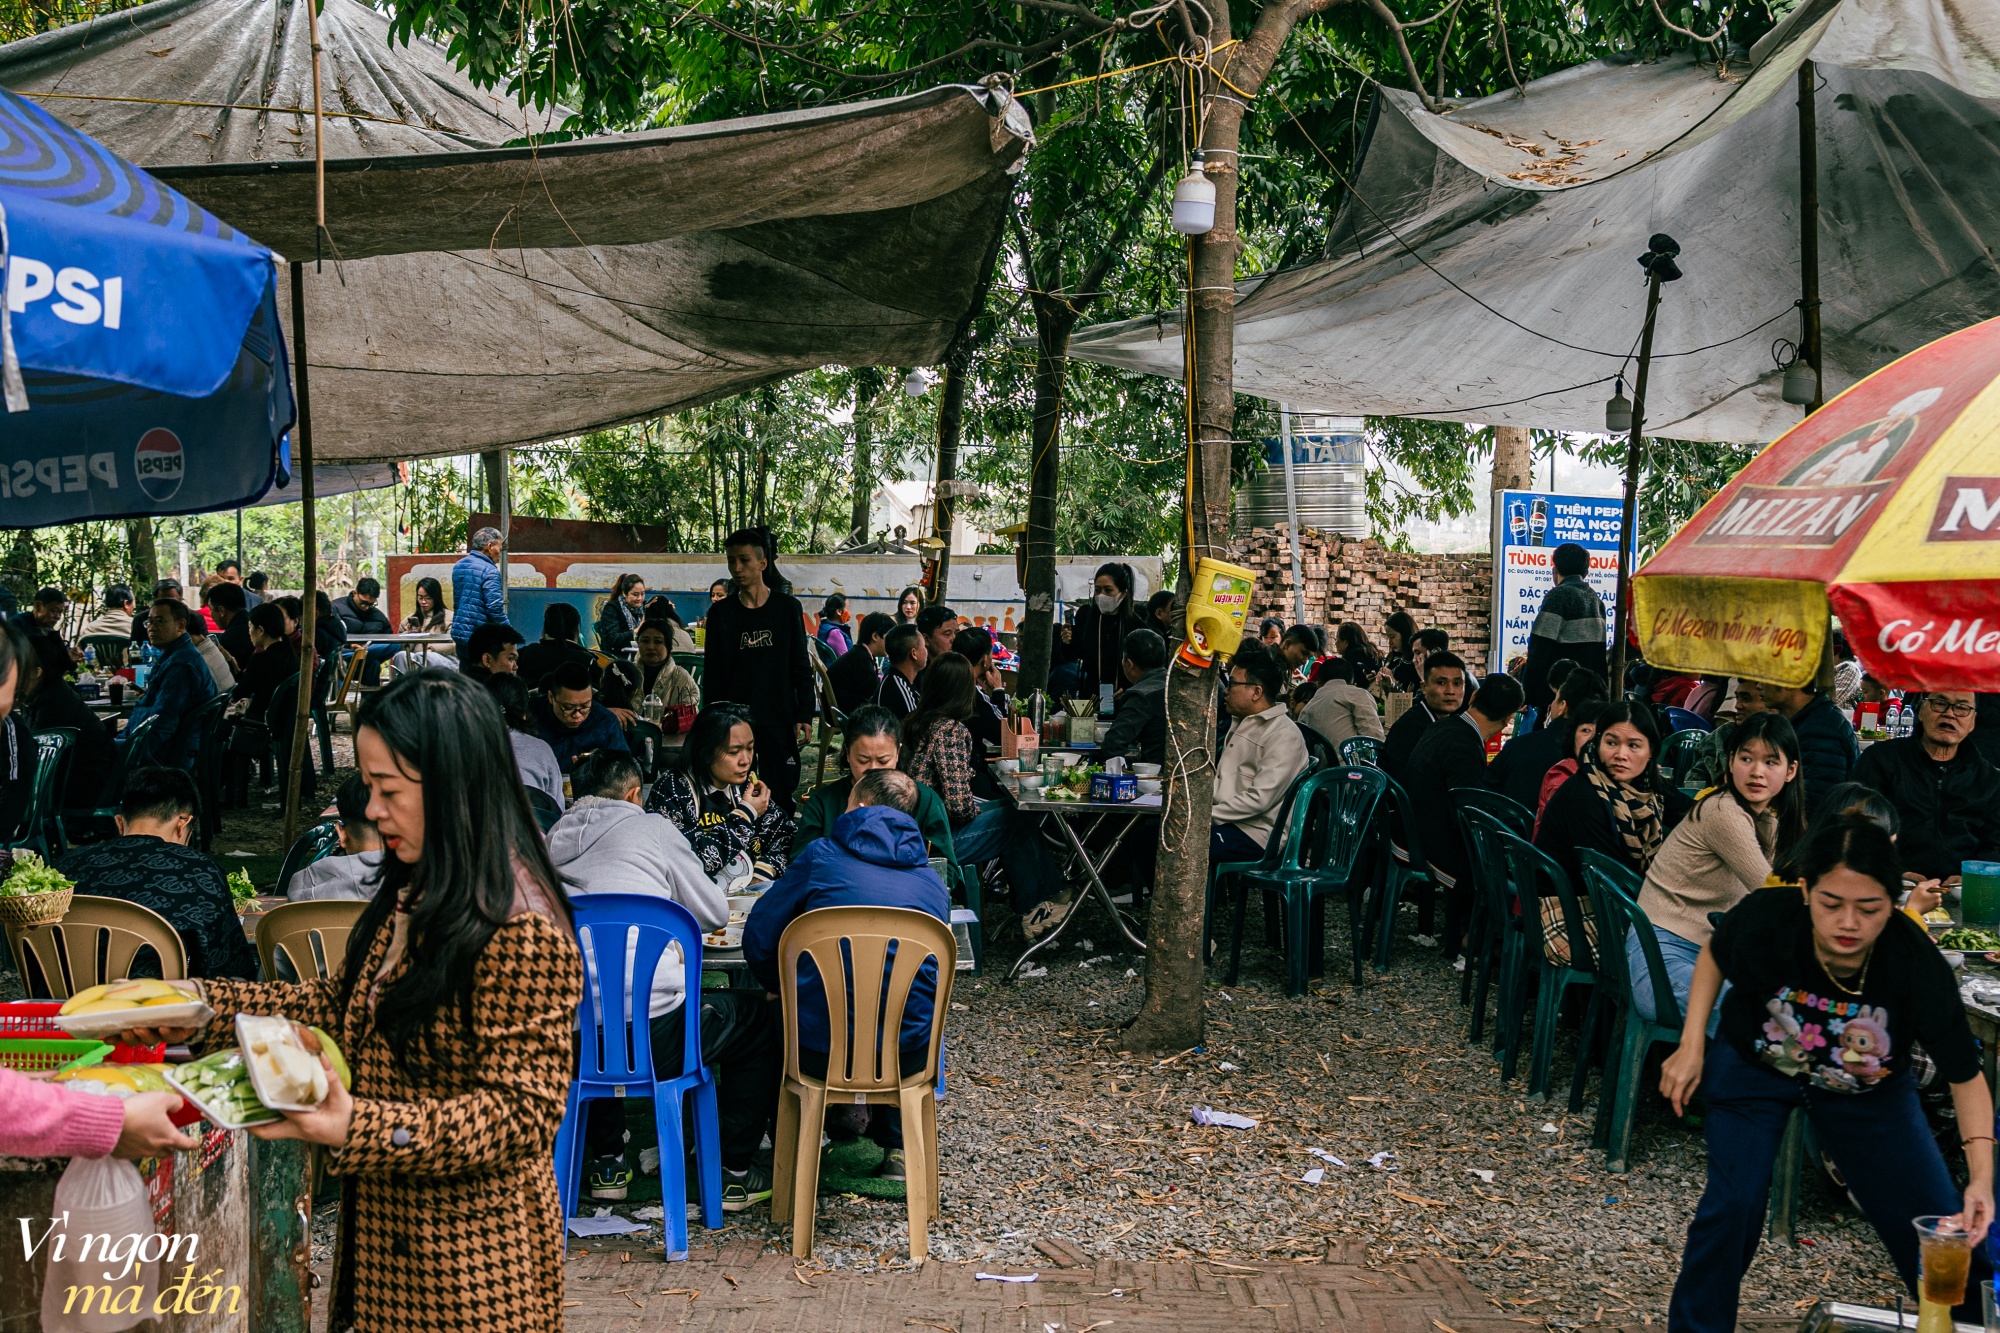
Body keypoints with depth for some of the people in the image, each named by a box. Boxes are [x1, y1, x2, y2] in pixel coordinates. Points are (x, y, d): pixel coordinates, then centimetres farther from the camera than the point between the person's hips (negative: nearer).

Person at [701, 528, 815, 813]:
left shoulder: (788, 607, 3)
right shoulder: (721, 613, 6)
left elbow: (802, 667, 5)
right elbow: (712, 674, 8)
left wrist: (804, 715, -3)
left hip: (779, 722, -1)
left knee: (783, 797, -2)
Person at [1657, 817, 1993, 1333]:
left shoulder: (1918, 966, -34)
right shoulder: (1765, 919, -33)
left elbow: (1966, 1077, -22)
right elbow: (1714, 957, -7)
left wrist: (1981, 1176, -34)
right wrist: (1692, 1047, -13)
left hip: (1870, 1090, 1)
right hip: (1755, 1065, -1)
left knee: (1946, 1227, 0)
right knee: (1733, 1204, -16)